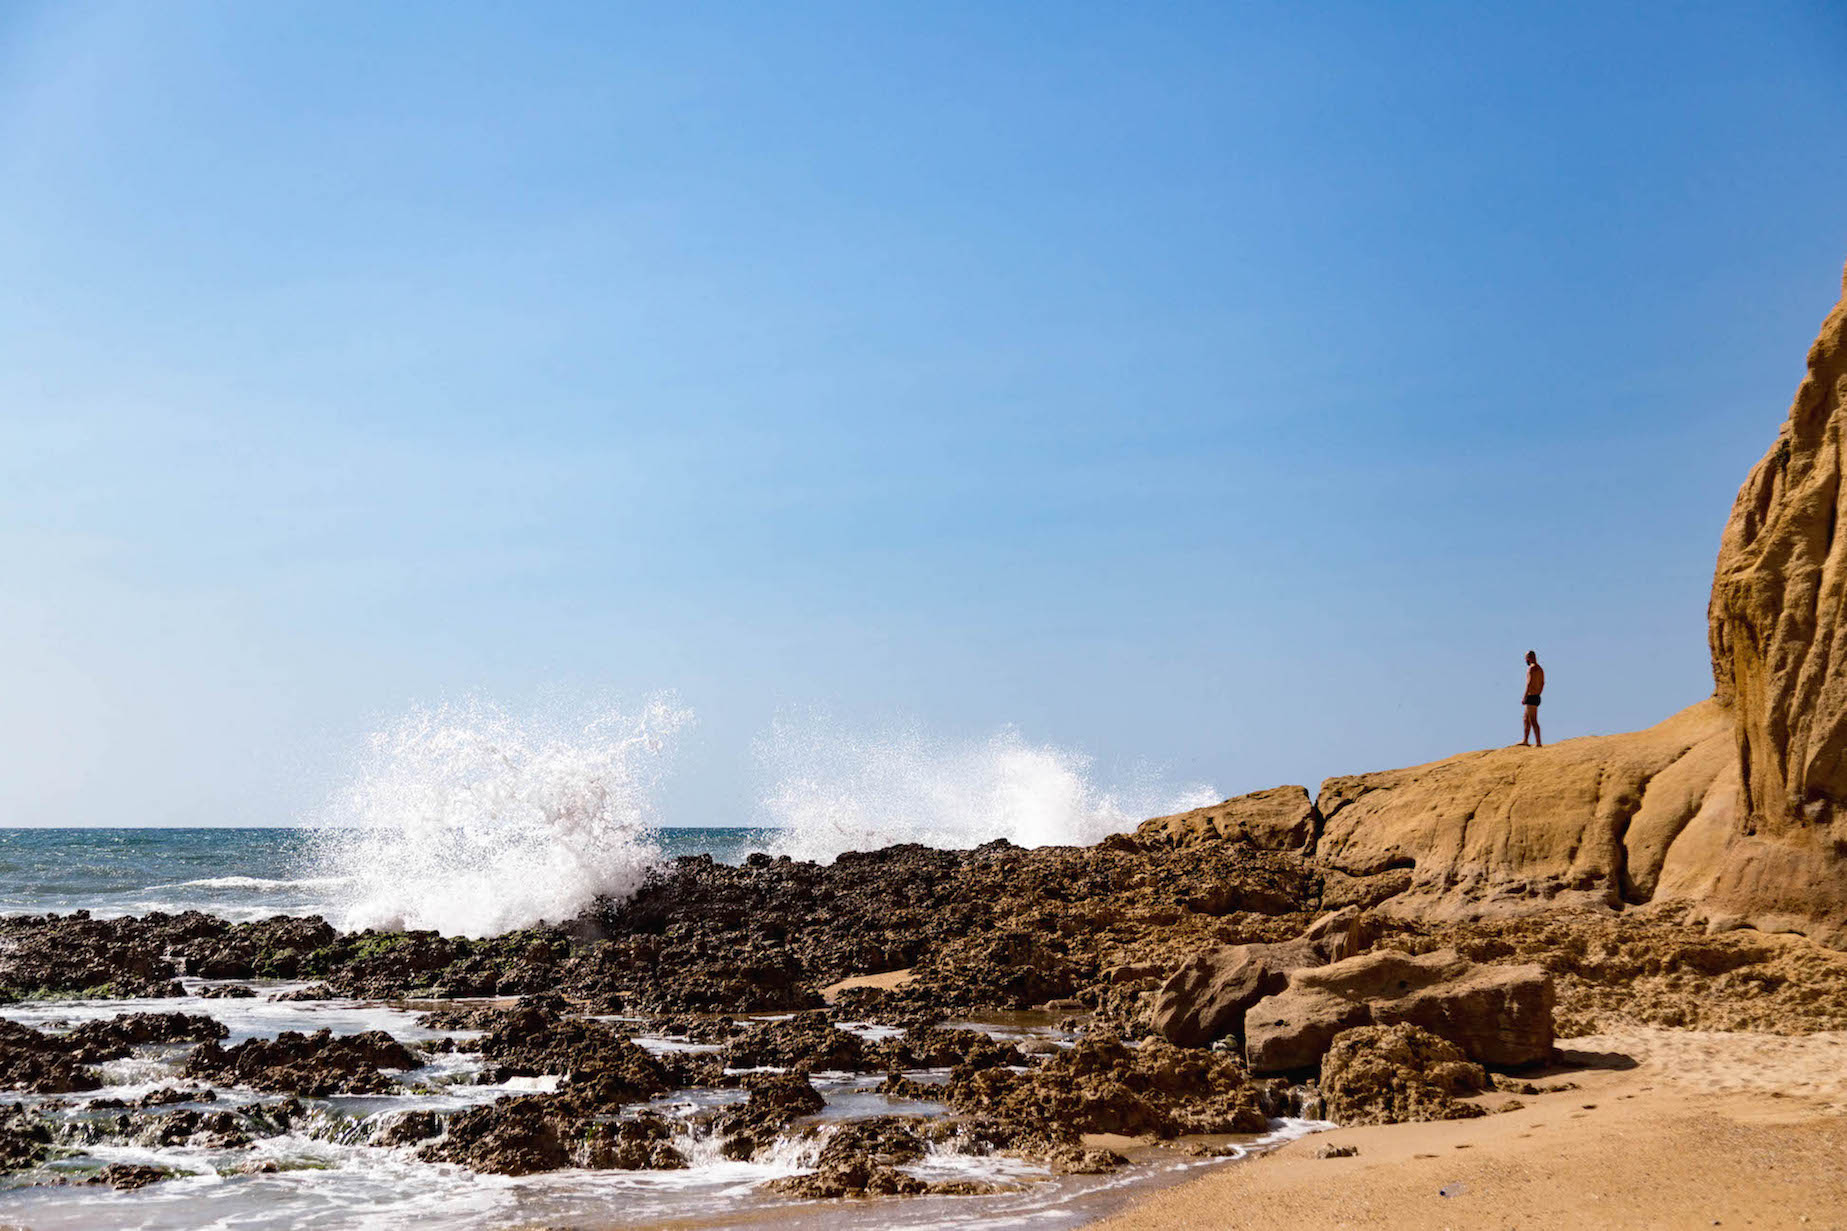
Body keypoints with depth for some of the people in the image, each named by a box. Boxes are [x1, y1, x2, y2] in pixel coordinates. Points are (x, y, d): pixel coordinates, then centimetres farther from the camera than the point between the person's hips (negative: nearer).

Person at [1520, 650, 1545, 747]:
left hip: (1531, 697, -10)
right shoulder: (1540, 669, 15)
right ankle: (1524, 741, 22)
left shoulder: (1531, 668, -14)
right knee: (1526, 719, 18)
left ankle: (1538, 743, -11)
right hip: (1537, 697, 10)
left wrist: (1524, 697, -18)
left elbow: (1529, 683, -21)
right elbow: (1542, 684, 21)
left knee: (1533, 721, -9)